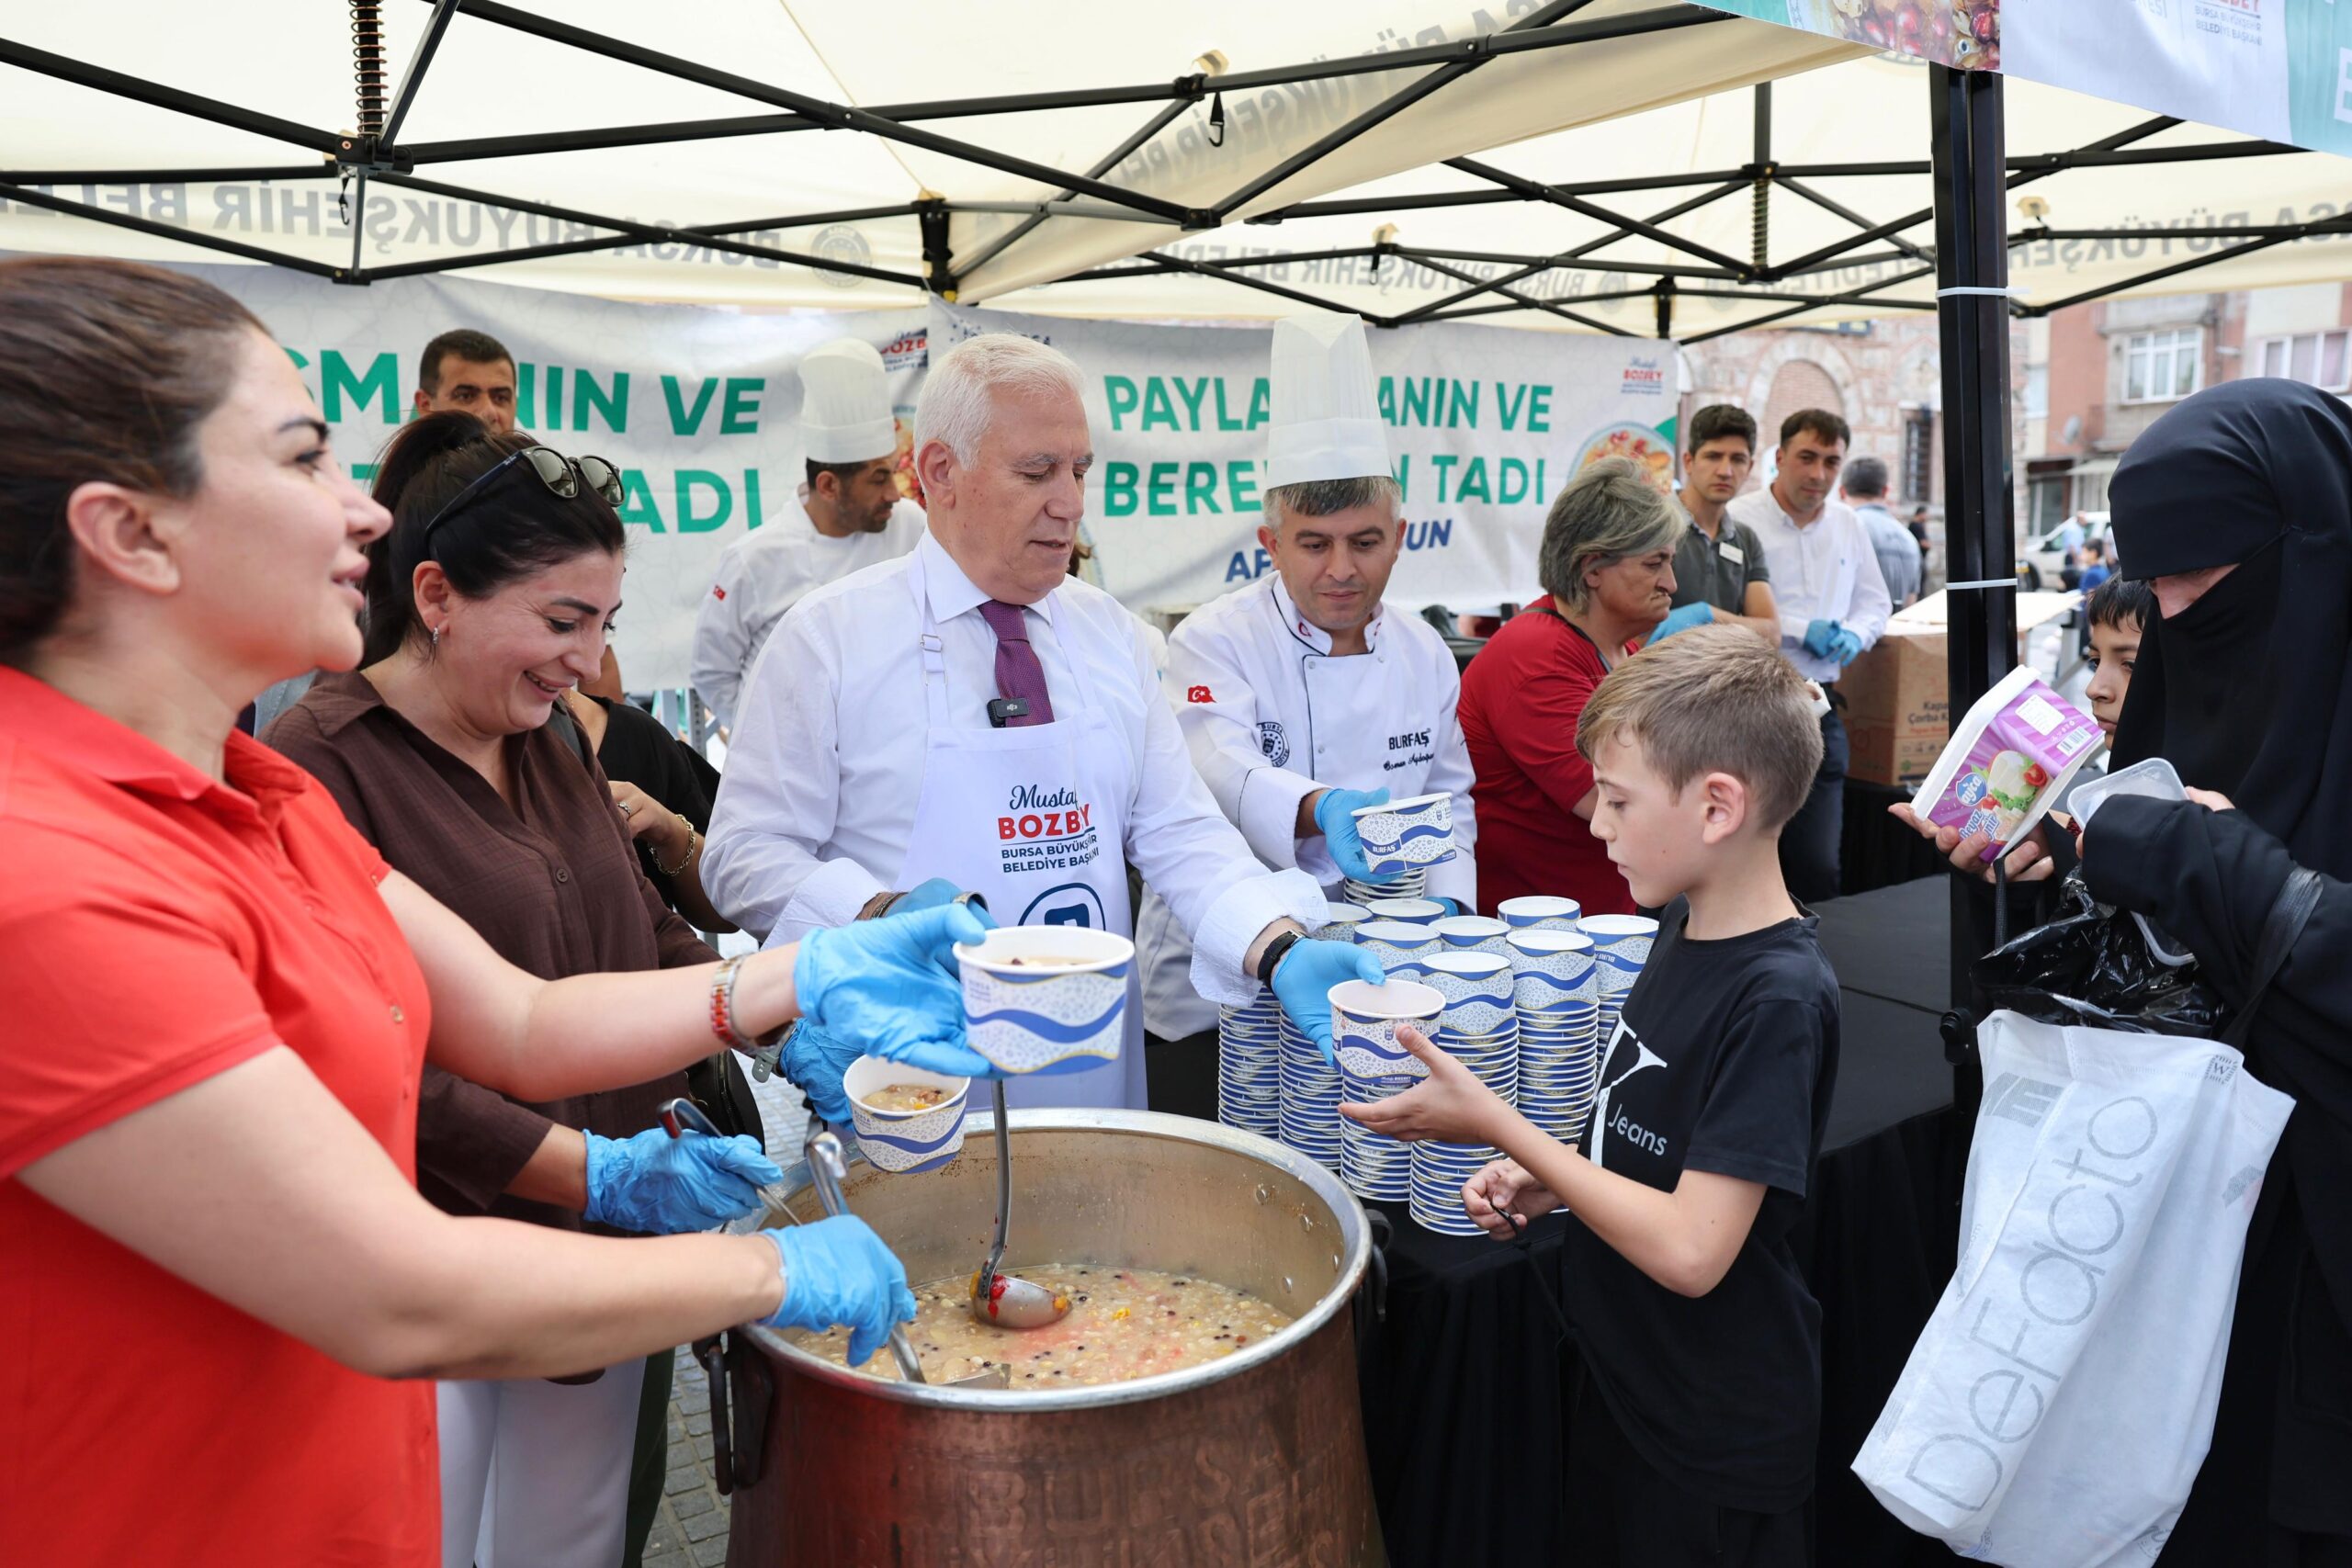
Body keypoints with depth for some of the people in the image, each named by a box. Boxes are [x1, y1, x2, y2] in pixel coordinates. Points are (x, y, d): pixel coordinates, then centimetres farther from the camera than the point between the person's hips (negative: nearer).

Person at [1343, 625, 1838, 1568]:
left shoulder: (1777, 999, -27)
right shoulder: (1683, 925, 0)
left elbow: (1690, 1250, -28)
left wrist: (1495, 1125, -24)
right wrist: (1540, 1180, -6)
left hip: (1718, 1447, -7)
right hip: (1621, 1384, 7)